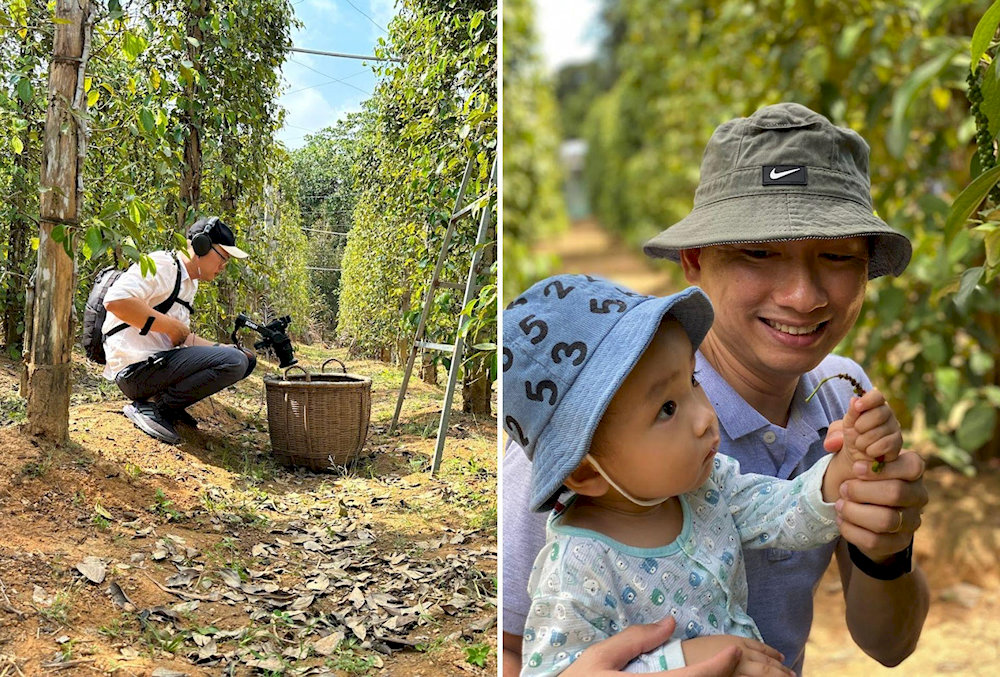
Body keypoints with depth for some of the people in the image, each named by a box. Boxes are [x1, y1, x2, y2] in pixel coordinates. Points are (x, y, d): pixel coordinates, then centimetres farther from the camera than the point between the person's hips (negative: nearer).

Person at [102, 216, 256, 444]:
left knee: (246, 359, 13)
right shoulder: (160, 265, -10)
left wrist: (227, 349, 10)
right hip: (136, 368, -10)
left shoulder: (188, 284, 21)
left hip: (160, 362, 10)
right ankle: (148, 408, -13)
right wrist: (174, 326, -19)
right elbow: (116, 301, -26)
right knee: (234, 362, -21)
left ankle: (166, 404, 6)